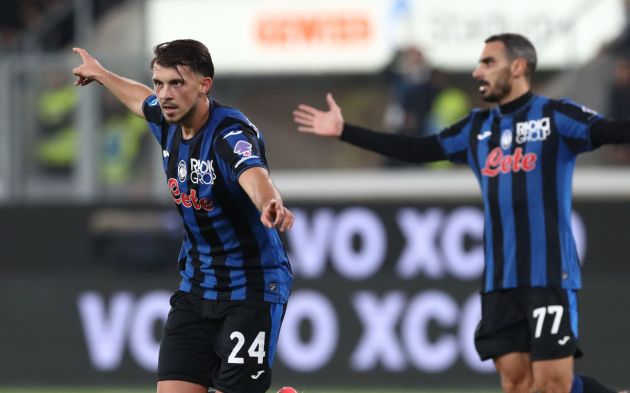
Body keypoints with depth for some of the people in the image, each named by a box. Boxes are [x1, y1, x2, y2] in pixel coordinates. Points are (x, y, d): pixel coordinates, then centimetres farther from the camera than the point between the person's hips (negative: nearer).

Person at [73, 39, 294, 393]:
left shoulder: (232, 132, -24)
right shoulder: (168, 123, 0)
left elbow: (255, 177, -47)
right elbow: (143, 99, 26)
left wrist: (271, 204, -70)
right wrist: (101, 74, 45)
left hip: (252, 291, -7)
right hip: (196, 287, 7)